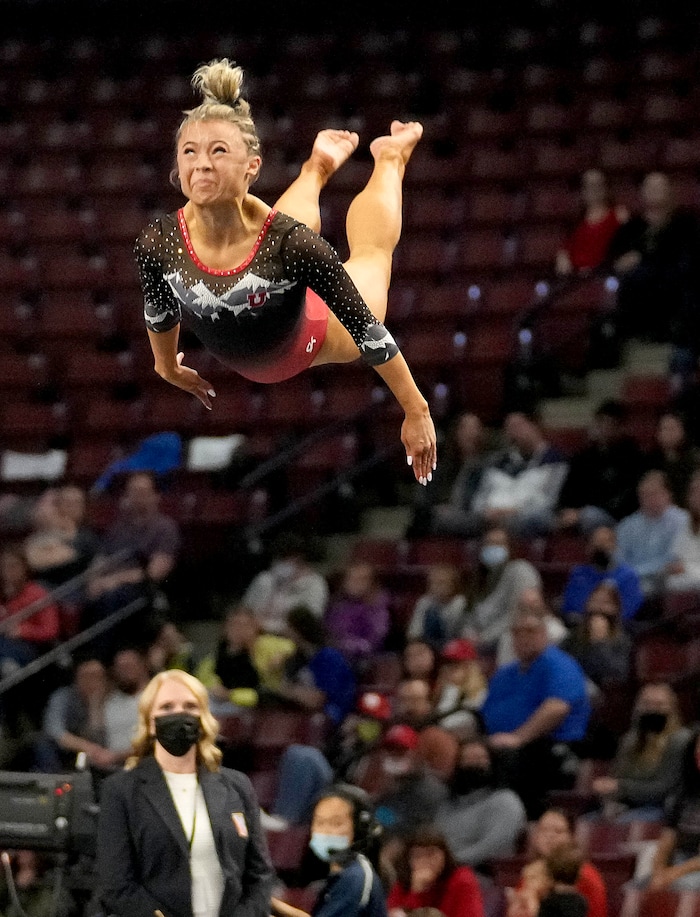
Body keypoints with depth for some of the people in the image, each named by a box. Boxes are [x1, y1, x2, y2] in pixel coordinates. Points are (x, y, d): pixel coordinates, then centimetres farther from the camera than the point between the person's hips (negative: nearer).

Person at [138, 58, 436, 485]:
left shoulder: (289, 242, -41)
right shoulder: (158, 245, -33)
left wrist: (416, 412, -23)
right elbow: (159, 314, -8)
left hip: (310, 341, -3)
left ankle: (390, 158, 55)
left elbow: (367, 329, -29)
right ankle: (319, 166, 63)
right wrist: (167, 366, 12)